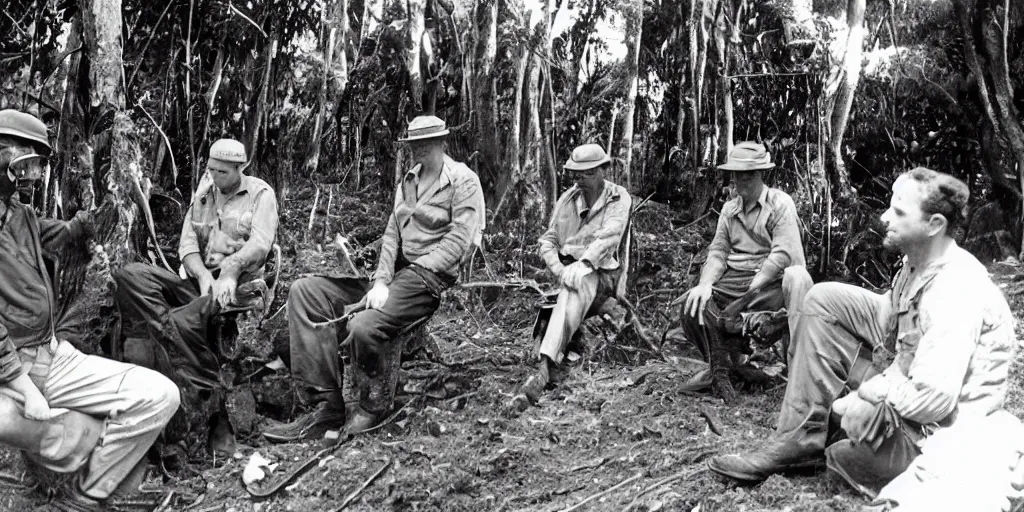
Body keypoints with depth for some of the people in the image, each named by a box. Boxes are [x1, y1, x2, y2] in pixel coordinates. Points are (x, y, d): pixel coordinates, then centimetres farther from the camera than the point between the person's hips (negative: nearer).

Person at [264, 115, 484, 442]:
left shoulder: (463, 181, -3)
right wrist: (380, 281, -6)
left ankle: (373, 408, -3)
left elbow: (458, 242, -13)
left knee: (363, 326, -34)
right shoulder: (407, 180, 21)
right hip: (396, 271, 8)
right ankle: (328, 406, -13)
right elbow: (392, 234, 11)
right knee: (305, 291, -7)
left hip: (431, 276, -8)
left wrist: (404, 277, -17)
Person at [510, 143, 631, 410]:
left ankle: (545, 368, -54)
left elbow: (608, 237, -18)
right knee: (573, 290, -30)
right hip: (570, 270, 8)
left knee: (578, 285, -37)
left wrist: (582, 265, -32)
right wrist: (558, 269, -12)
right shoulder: (568, 198, 13)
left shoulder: (619, 198, -1)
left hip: (601, 272, -7)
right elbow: (548, 239, 8)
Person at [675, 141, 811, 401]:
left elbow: (781, 254, -13)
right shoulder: (729, 209, 16)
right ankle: (720, 368, 0)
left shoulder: (780, 203, -2)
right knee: (694, 304, -22)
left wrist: (749, 293, -21)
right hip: (733, 281, 4)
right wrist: (705, 284, -12)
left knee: (797, 276, -37)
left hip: (770, 281, -4)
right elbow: (718, 252, 10)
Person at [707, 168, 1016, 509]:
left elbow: (931, 399, -31)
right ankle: (797, 438, -4)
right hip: (905, 379, 8)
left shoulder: (956, 291, -27)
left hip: (934, 429, -8)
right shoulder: (918, 262, 0)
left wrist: (852, 396, -19)